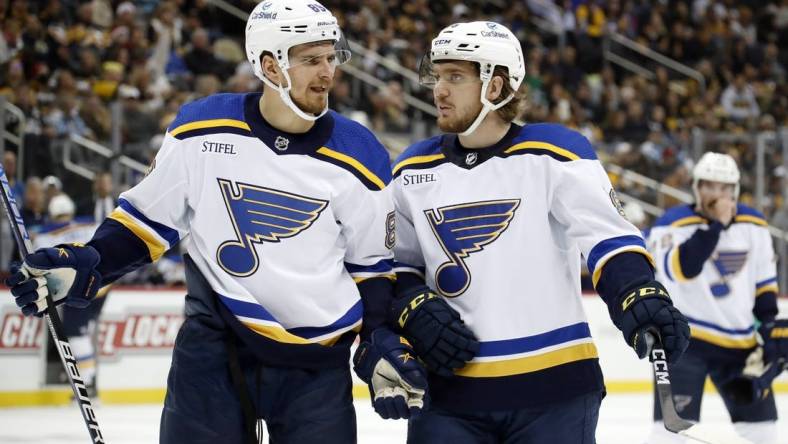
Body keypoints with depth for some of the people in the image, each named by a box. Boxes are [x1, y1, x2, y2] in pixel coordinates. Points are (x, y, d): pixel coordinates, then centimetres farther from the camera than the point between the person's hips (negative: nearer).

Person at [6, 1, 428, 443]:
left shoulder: (360, 157, -3)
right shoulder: (202, 129, -5)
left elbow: (373, 267, 6)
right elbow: (149, 218, 7)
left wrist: (384, 346, -4)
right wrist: (85, 267, -7)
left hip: (317, 365, 1)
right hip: (214, 348, -1)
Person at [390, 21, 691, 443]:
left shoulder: (554, 152, -5)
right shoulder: (414, 169, 9)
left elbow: (608, 235, -14)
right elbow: (396, 263, 17)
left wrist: (638, 295, -32)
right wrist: (414, 310, -3)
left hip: (554, 382, -3)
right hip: (448, 388, 4)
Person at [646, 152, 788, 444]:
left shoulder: (753, 226, 5)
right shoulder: (673, 225, -12)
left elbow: (764, 281, 15)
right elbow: (680, 269, -31)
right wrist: (714, 225, -31)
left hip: (740, 341, 6)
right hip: (683, 339, -6)